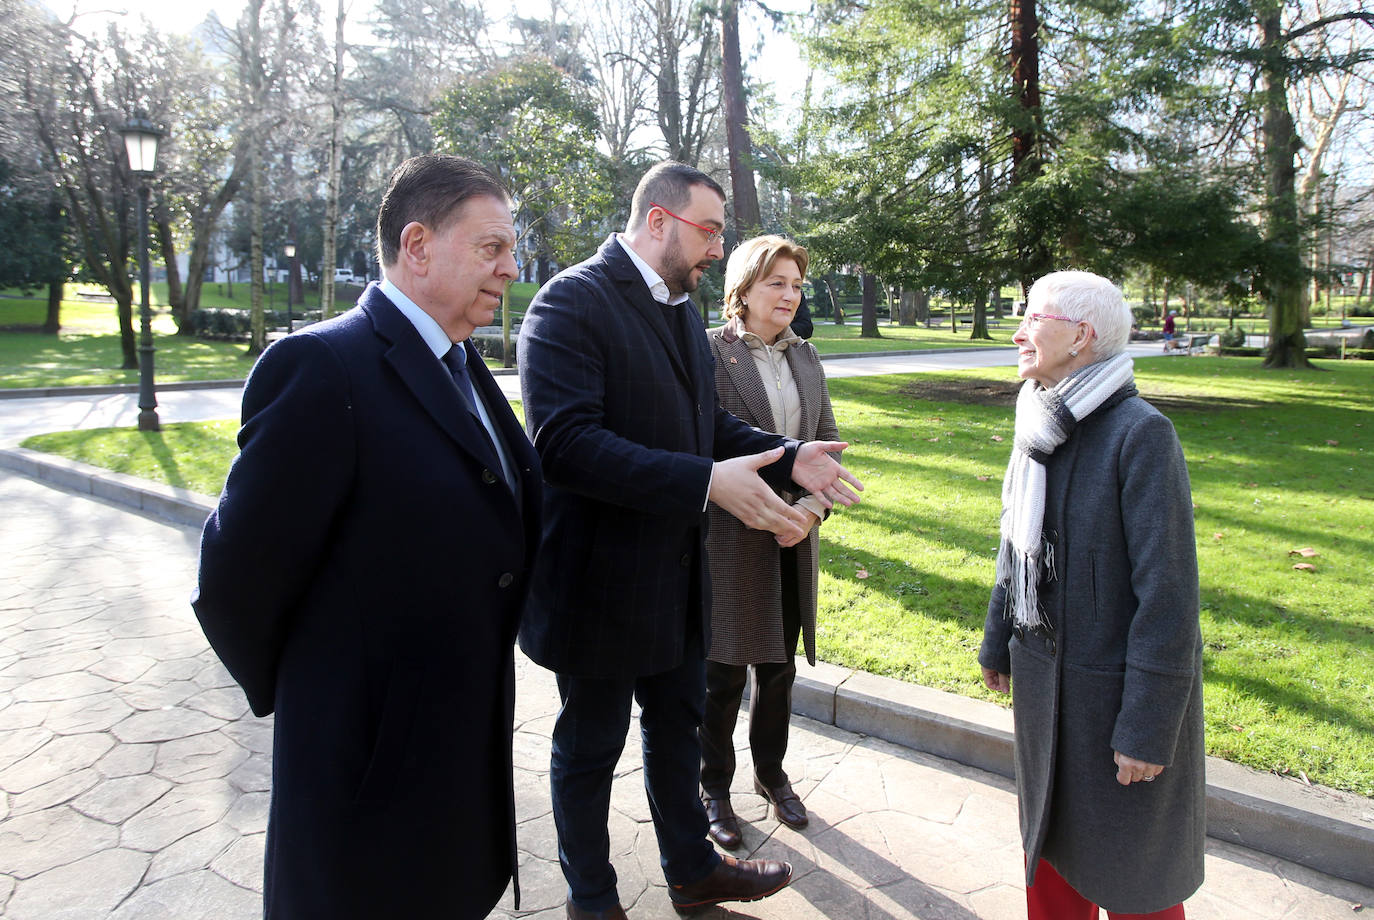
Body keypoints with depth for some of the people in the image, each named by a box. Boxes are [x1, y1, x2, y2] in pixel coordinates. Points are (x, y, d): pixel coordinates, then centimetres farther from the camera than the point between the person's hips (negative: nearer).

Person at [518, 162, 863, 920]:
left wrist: (788, 459, -2)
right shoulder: (572, 302, -18)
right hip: (600, 576, -8)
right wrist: (706, 481, -33)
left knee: (677, 722, 23)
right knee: (590, 744, 13)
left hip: (675, 574, 8)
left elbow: (706, 424, 15)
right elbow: (564, 441, -30)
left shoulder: (680, 310, 10)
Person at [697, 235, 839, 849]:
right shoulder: (709, 353, -10)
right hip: (731, 538, -5)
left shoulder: (805, 358, 10)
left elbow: (827, 441, 9)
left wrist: (812, 505, -8)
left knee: (779, 667, 18)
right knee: (724, 674, 7)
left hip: (795, 540, 6)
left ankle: (771, 773, 38)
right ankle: (714, 787, 28)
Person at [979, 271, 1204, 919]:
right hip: (1043, 676, 7)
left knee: (1133, 866, 13)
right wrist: (998, 642, 19)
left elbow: (1168, 587, -20)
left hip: (1119, 683, -6)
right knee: (1052, 836, 21)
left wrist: (1149, 726, -18)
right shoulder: (1041, 427, 4)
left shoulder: (1140, 433, -19)